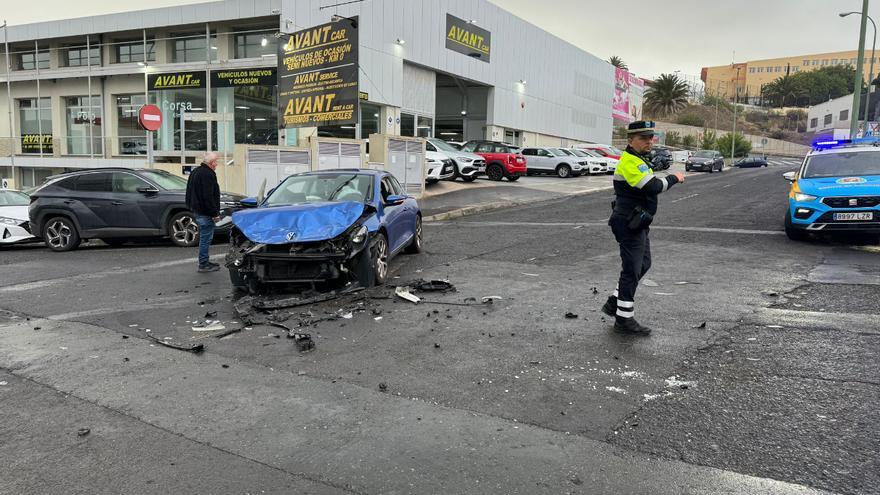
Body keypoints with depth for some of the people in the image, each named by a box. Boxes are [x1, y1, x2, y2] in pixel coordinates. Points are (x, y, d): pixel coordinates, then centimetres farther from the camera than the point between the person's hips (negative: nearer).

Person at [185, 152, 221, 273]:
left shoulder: (195, 172, 16)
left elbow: (189, 193, 23)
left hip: (197, 210, 11)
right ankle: (203, 265, 0)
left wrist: (191, 207, 27)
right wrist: (215, 213, -19)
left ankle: (205, 262, 25)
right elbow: (208, 197, -23)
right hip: (205, 212, -10)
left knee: (204, 238, 18)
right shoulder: (208, 174, -18)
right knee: (205, 239, -4)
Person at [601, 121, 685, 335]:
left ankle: (614, 303, 26)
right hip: (629, 224, -11)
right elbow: (653, 187, -27)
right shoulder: (630, 162, -19)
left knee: (643, 264, 19)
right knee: (632, 270, -4)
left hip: (638, 223, 11)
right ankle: (624, 318, 5)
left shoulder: (639, 159, 15)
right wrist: (674, 178, -14)